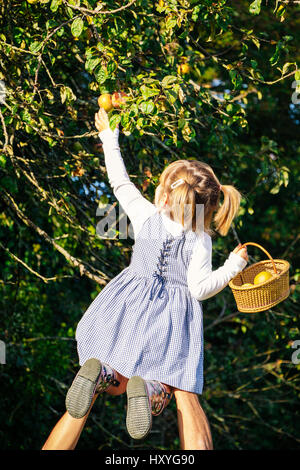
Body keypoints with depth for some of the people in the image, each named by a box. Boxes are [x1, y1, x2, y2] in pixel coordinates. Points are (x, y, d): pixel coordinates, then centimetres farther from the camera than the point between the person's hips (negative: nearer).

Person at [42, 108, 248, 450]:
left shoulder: (145, 214, -2)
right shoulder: (200, 240, -8)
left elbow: (120, 183, 12)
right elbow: (201, 288, -11)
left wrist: (109, 138, 25)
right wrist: (234, 265, 3)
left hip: (131, 306, 3)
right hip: (172, 316, -2)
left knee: (117, 382, 13)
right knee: (185, 396, 4)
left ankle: (100, 374, -24)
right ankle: (149, 389, -32)